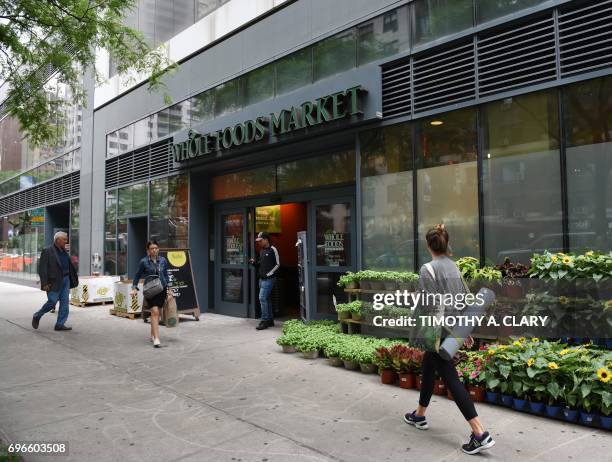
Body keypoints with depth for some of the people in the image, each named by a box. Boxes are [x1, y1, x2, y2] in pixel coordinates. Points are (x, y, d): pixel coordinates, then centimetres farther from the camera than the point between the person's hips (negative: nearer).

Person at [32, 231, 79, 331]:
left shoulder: (64, 251, 13)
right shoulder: (47, 251, -8)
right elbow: (42, 268, -11)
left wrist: (73, 279, 11)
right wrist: (45, 284, -17)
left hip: (65, 279, 7)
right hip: (54, 281, -7)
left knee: (64, 303, 1)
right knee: (52, 302, -5)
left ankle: (60, 324, 5)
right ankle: (37, 316, 19)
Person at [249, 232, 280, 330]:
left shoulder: (272, 250, -9)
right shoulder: (261, 251, 15)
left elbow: (277, 264, -9)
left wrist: (268, 274, -14)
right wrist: (254, 262, 2)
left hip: (269, 279, -8)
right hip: (262, 278, 8)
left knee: (262, 298, -13)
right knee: (266, 299, 12)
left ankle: (264, 321, -7)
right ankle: (270, 320, 20)